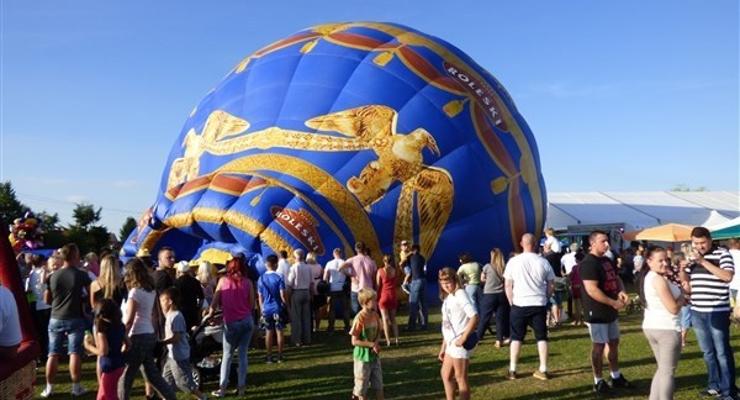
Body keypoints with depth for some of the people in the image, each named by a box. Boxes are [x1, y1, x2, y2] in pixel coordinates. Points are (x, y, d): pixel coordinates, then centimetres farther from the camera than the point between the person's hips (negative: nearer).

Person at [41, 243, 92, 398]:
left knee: (53, 353, 9)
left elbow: (47, 299, 9)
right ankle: (76, 386, 3)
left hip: (56, 319, 3)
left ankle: (49, 387, 14)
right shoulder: (81, 275, -9)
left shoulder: (53, 276, 1)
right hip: (75, 319, -3)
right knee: (74, 352, 0)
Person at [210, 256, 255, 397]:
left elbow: (215, 302, 2)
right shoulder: (248, 282, 2)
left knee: (227, 355, 10)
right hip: (247, 321, 1)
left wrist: (210, 316, 16)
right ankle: (241, 387, 11)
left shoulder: (223, 280, 1)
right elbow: (252, 304, 3)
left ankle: (222, 388, 9)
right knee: (243, 354, 9)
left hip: (231, 322, -1)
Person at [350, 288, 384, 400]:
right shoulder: (359, 318, -21)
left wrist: (376, 344, -10)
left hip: (375, 356, 6)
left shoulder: (375, 315, -1)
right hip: (362, 357, -6)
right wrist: (371, 344, -22)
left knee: (379, 385, 14)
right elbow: (355, 341, -20)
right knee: (362, 387, 8)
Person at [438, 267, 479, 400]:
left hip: (459, 343, -9)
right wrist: (443, 347, 18)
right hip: (451, 343, 9)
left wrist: (464, 338, -24)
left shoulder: (460, 294, -11)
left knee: (460, 378, 0)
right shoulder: (447, 298, 15)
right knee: (445, 374, 17)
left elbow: (474, 317, -23)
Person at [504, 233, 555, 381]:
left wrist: (511, 302, 9)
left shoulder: (513, 261, -4)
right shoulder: (543, 262, -1)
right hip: (539, 305, 1)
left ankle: (512, 370, 11)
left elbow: (507, 285, -2)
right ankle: (543, 370, 13)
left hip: (519, 304, -1)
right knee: (541, 337, 11)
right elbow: (551, 285, 5)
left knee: (516, 337, 9)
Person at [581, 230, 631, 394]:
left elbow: (616, 278, 17)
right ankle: (598, 381, 13)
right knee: (599, 345, 1)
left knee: (614, 342, 18)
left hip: (610, 312, 9)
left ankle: (616, 377, 33)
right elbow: (592, 290, -27)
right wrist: (614, 303, -23)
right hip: (597, 313, -9)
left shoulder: (607, 260, 9)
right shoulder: (588, 263, -21)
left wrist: (622, 291, -5)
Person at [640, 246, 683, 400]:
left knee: (662, 369, 20)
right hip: (667, 329, -9)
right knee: (668, 372, 1)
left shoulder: (648, 277, 9)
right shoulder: (659, 279, -19)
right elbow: (674, 308, -20)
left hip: (650, 327, 9)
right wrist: (681, 299, 0)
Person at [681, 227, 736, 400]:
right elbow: (685, 280, 15)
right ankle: (714, 385, 28)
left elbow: (727, 276, -21)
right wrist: (682, 267, -6)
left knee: (722, 352, 1)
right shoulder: (692, 256, 11)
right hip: (697, 312, 6)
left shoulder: (722, 253, -7)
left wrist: (703, 261, -23)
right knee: (708, 352, 16)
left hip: (717, 312, -6)